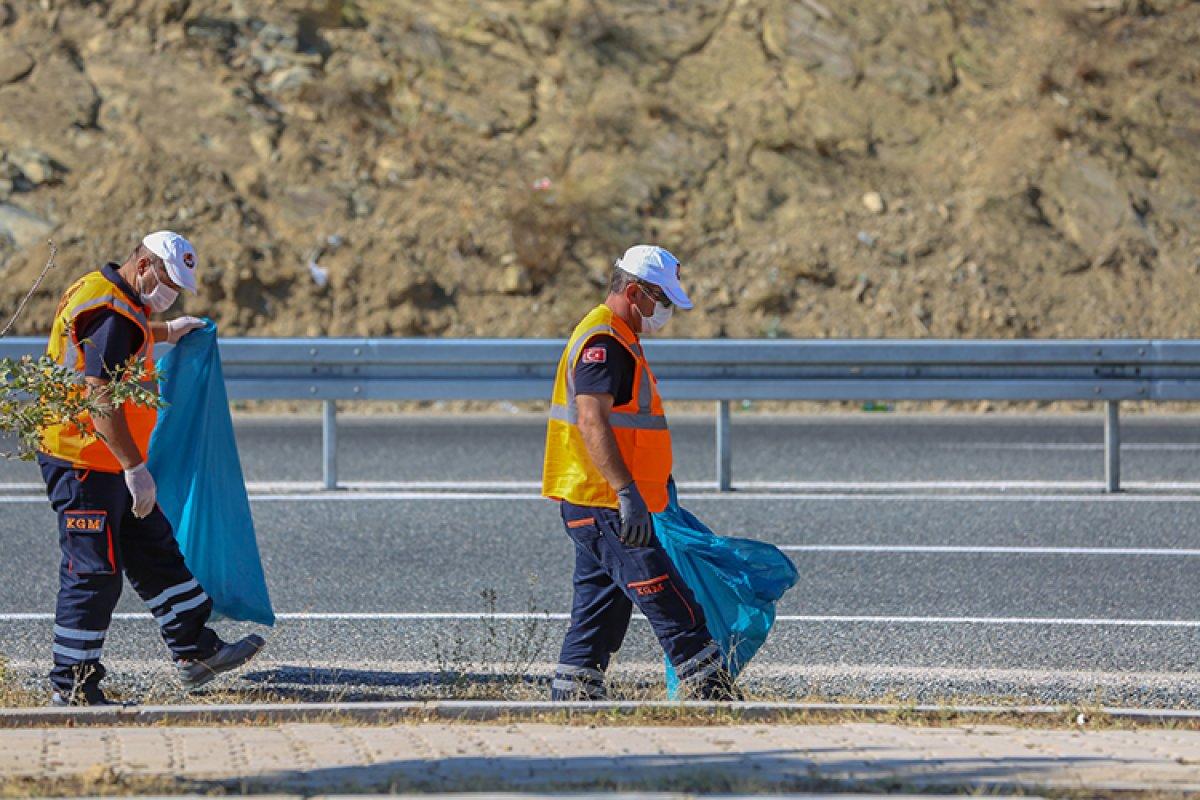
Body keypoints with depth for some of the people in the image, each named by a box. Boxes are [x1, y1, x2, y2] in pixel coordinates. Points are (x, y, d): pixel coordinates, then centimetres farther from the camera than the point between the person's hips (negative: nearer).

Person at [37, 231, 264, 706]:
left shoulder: (97, 294, 13)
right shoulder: (112, 315, -20)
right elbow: (100, 397, -28)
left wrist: (163, 334, 48)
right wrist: (135, 468, -29)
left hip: (108, 464, 11)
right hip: (85, 465, -11)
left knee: (154, 551, 16)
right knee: (93, 573, -6)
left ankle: (196, 652, 23)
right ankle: (72, 686, 0)